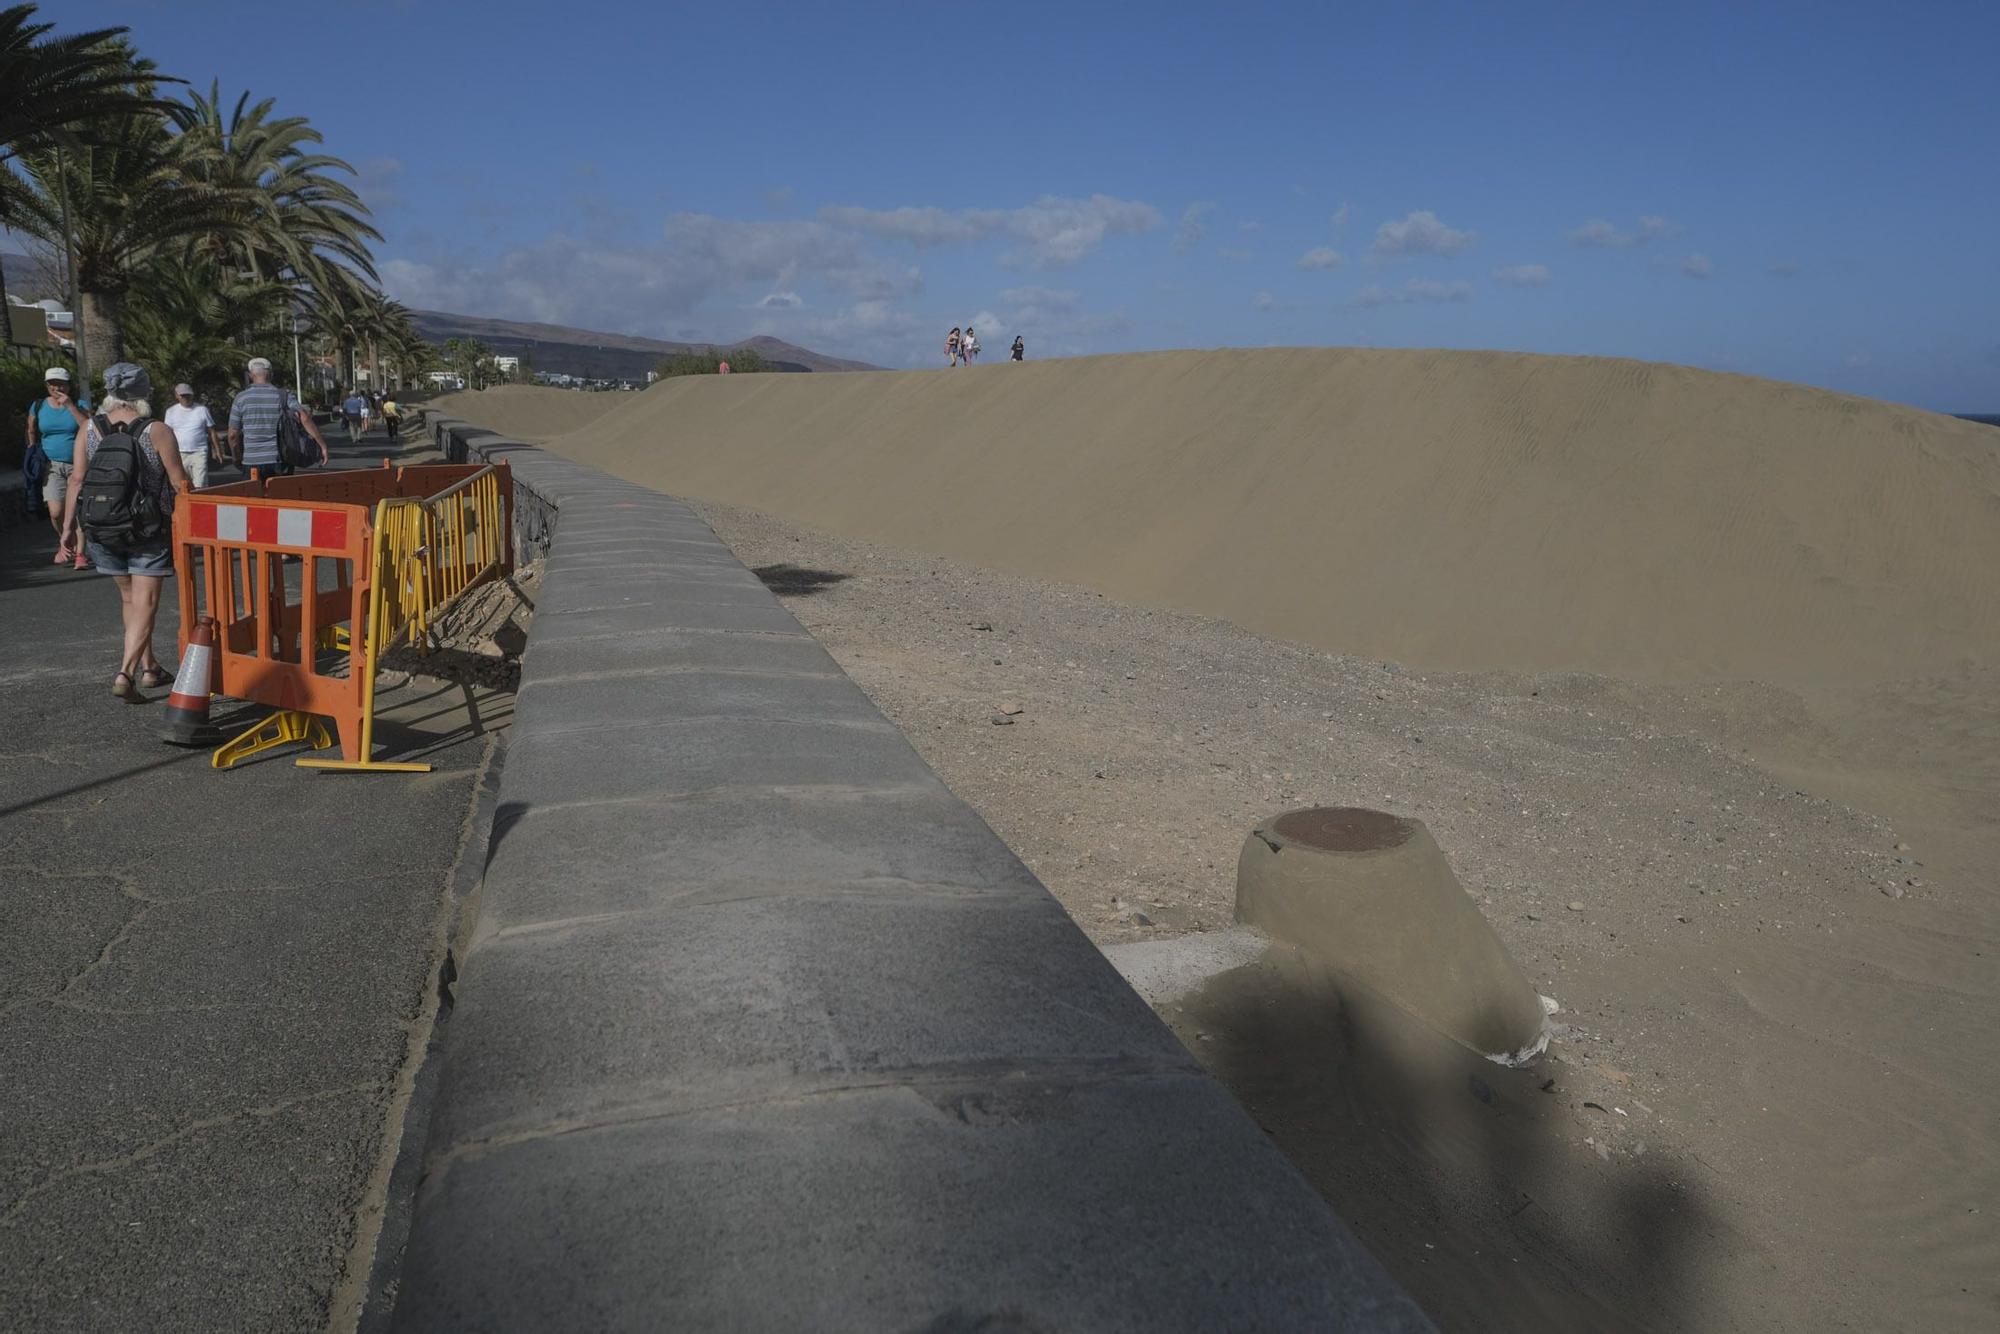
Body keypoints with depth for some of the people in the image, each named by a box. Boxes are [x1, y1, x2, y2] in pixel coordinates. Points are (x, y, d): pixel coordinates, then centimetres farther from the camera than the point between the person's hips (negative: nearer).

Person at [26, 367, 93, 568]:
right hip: (52, 466, 1)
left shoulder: (79, 405, 0)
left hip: (78, 465, -1)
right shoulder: (38, 406, 6)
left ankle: (79, 552, 5)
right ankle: (63, 543, 18)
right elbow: (32, 432, 22)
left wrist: (70, 406, -17)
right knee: (56, 512, -9)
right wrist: (33, 453, 19)